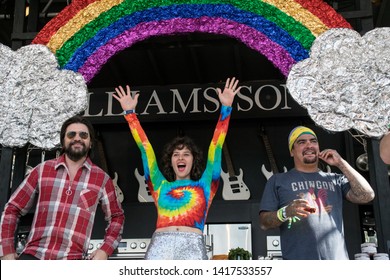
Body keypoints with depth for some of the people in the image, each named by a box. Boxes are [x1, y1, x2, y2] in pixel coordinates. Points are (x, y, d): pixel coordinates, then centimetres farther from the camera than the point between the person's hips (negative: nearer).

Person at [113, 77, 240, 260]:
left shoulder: (204, 185, 21)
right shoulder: (161, 186, 23)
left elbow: (216, 146, 18)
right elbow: (145, 147, 24)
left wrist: (226, 108, 16)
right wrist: (129, 112, 27)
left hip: (192, 247, -1)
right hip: (160, 246, 1)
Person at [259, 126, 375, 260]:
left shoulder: (335, 179, 20)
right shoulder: (277, 181, 12)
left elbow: (366, 196, 6)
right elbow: (264, 222, 6)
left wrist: (341, 163, 5)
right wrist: (286, 212, -16)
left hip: (338, 260, 3)